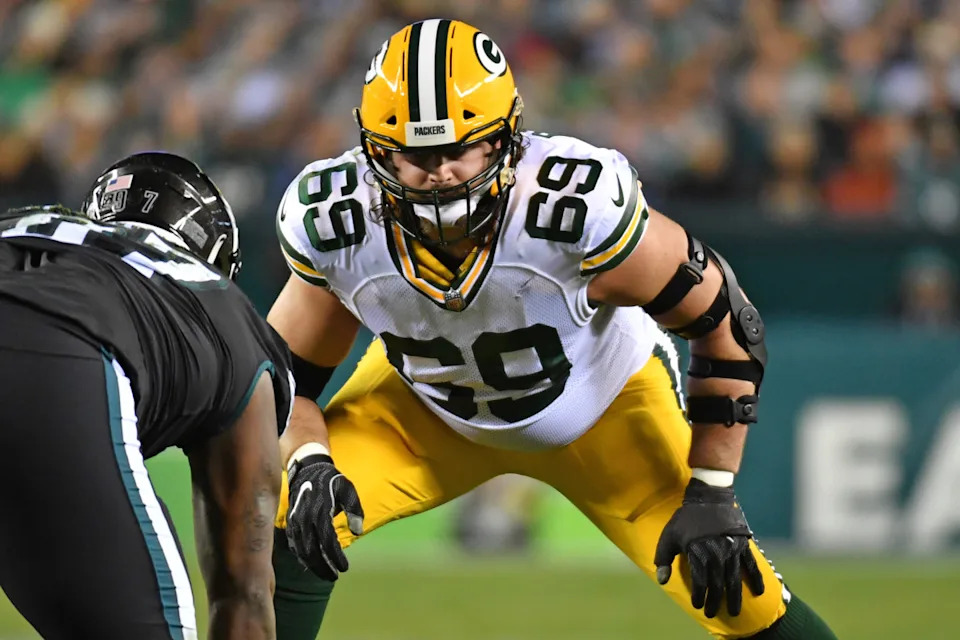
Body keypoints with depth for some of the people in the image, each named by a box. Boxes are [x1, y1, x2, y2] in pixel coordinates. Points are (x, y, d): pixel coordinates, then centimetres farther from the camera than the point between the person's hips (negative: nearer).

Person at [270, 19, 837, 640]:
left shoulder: (582, 205, -39)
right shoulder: (332, 222, -29)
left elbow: (726, 324, -24)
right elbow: (287, 371, -11)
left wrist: (710, 495, -20)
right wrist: (308, 466, -32)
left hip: (606, 405, -2)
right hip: (423, 403, 2)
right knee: (287, 529, -19)